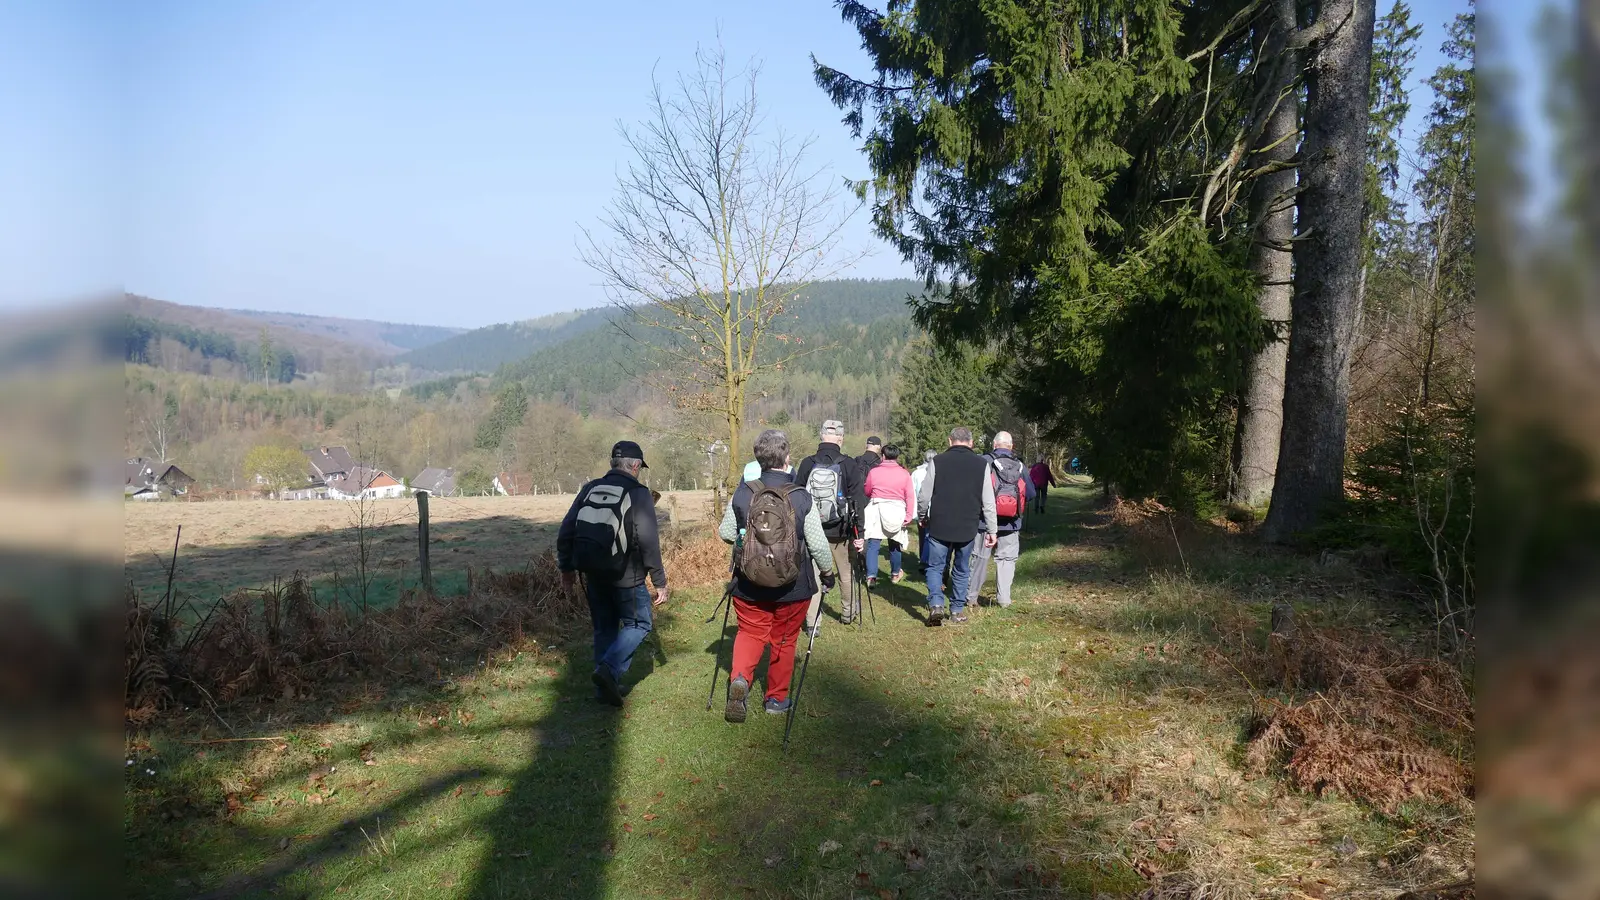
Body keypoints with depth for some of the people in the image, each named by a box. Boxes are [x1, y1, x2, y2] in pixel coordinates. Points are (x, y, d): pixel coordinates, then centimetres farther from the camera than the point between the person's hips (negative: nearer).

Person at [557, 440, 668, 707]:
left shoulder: (590, 489, 6)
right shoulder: (638, 494, -9)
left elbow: (566, 532, 9)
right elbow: (649, 543, -14)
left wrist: (566, 566, 21)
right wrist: (660, 582, -7)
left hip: (592, 574, 5)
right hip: (625, 575, -5)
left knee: (604, 628, 18)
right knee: (639, 624, 11)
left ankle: (606, 687, 21)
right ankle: (609, 669, -9)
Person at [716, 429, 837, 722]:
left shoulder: (742, 493, -10)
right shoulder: (802, 498, -14)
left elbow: (726, 534, 1)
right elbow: (818, 544, -11)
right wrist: (828, 572, 8)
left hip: (749, 583, 1)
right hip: (793, 587, -1)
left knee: (751, 632, 17)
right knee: (784, 641, 17)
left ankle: (740, 677, -10)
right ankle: (776, 698, 29)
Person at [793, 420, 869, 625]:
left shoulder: (807, 464, -2)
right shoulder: (849, 465, -8)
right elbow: (858, 501, -8)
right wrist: (858, 534, -4)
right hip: (840, 531, -1)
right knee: (846, 573, 17)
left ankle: (811, 622, 1)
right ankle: (848, 613, 33)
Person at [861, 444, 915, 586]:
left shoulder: (873, 471, 0)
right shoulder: (904, 474, 0)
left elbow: (867, 491, 13)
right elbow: (910, 496, -5)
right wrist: (909, 516, -4)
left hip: (876, 510, -1)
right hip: (897, 511, 1)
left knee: (873, 545, -2)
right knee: (894, 544, 17)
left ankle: (871, 577, -15)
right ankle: (895, 574, 32)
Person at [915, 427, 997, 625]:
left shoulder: (938, 461, -5)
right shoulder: (981, 464, -1)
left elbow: (924, 496, -2)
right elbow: (988, 502, -1)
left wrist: (922, 516, 17)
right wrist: (991, 530, 7)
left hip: (939, 527, -1)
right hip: (968, 529, 2)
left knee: (935, 567, 9)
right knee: (961, 570, 16)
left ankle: (936, 604, -10)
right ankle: (958, 611, 18)